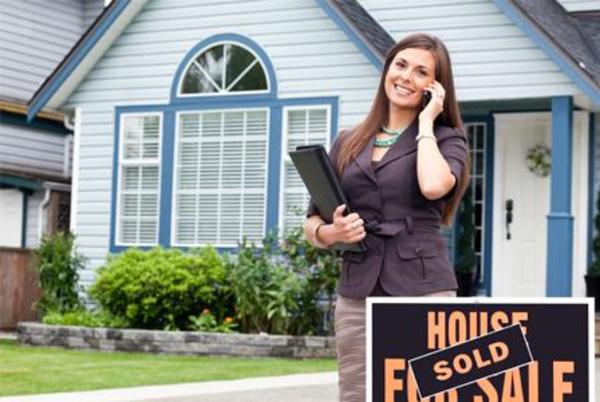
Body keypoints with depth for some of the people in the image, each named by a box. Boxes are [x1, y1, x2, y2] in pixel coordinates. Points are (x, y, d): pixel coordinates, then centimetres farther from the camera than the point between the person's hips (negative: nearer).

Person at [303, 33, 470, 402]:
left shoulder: (446, 139, 6)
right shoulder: (348, 144, 15)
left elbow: (433, 186, -18)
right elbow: (312, 222, 15)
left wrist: (426, 122, -4)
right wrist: (332, 233, -8)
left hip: (423, 291, -3)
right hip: (357, 295, 3)